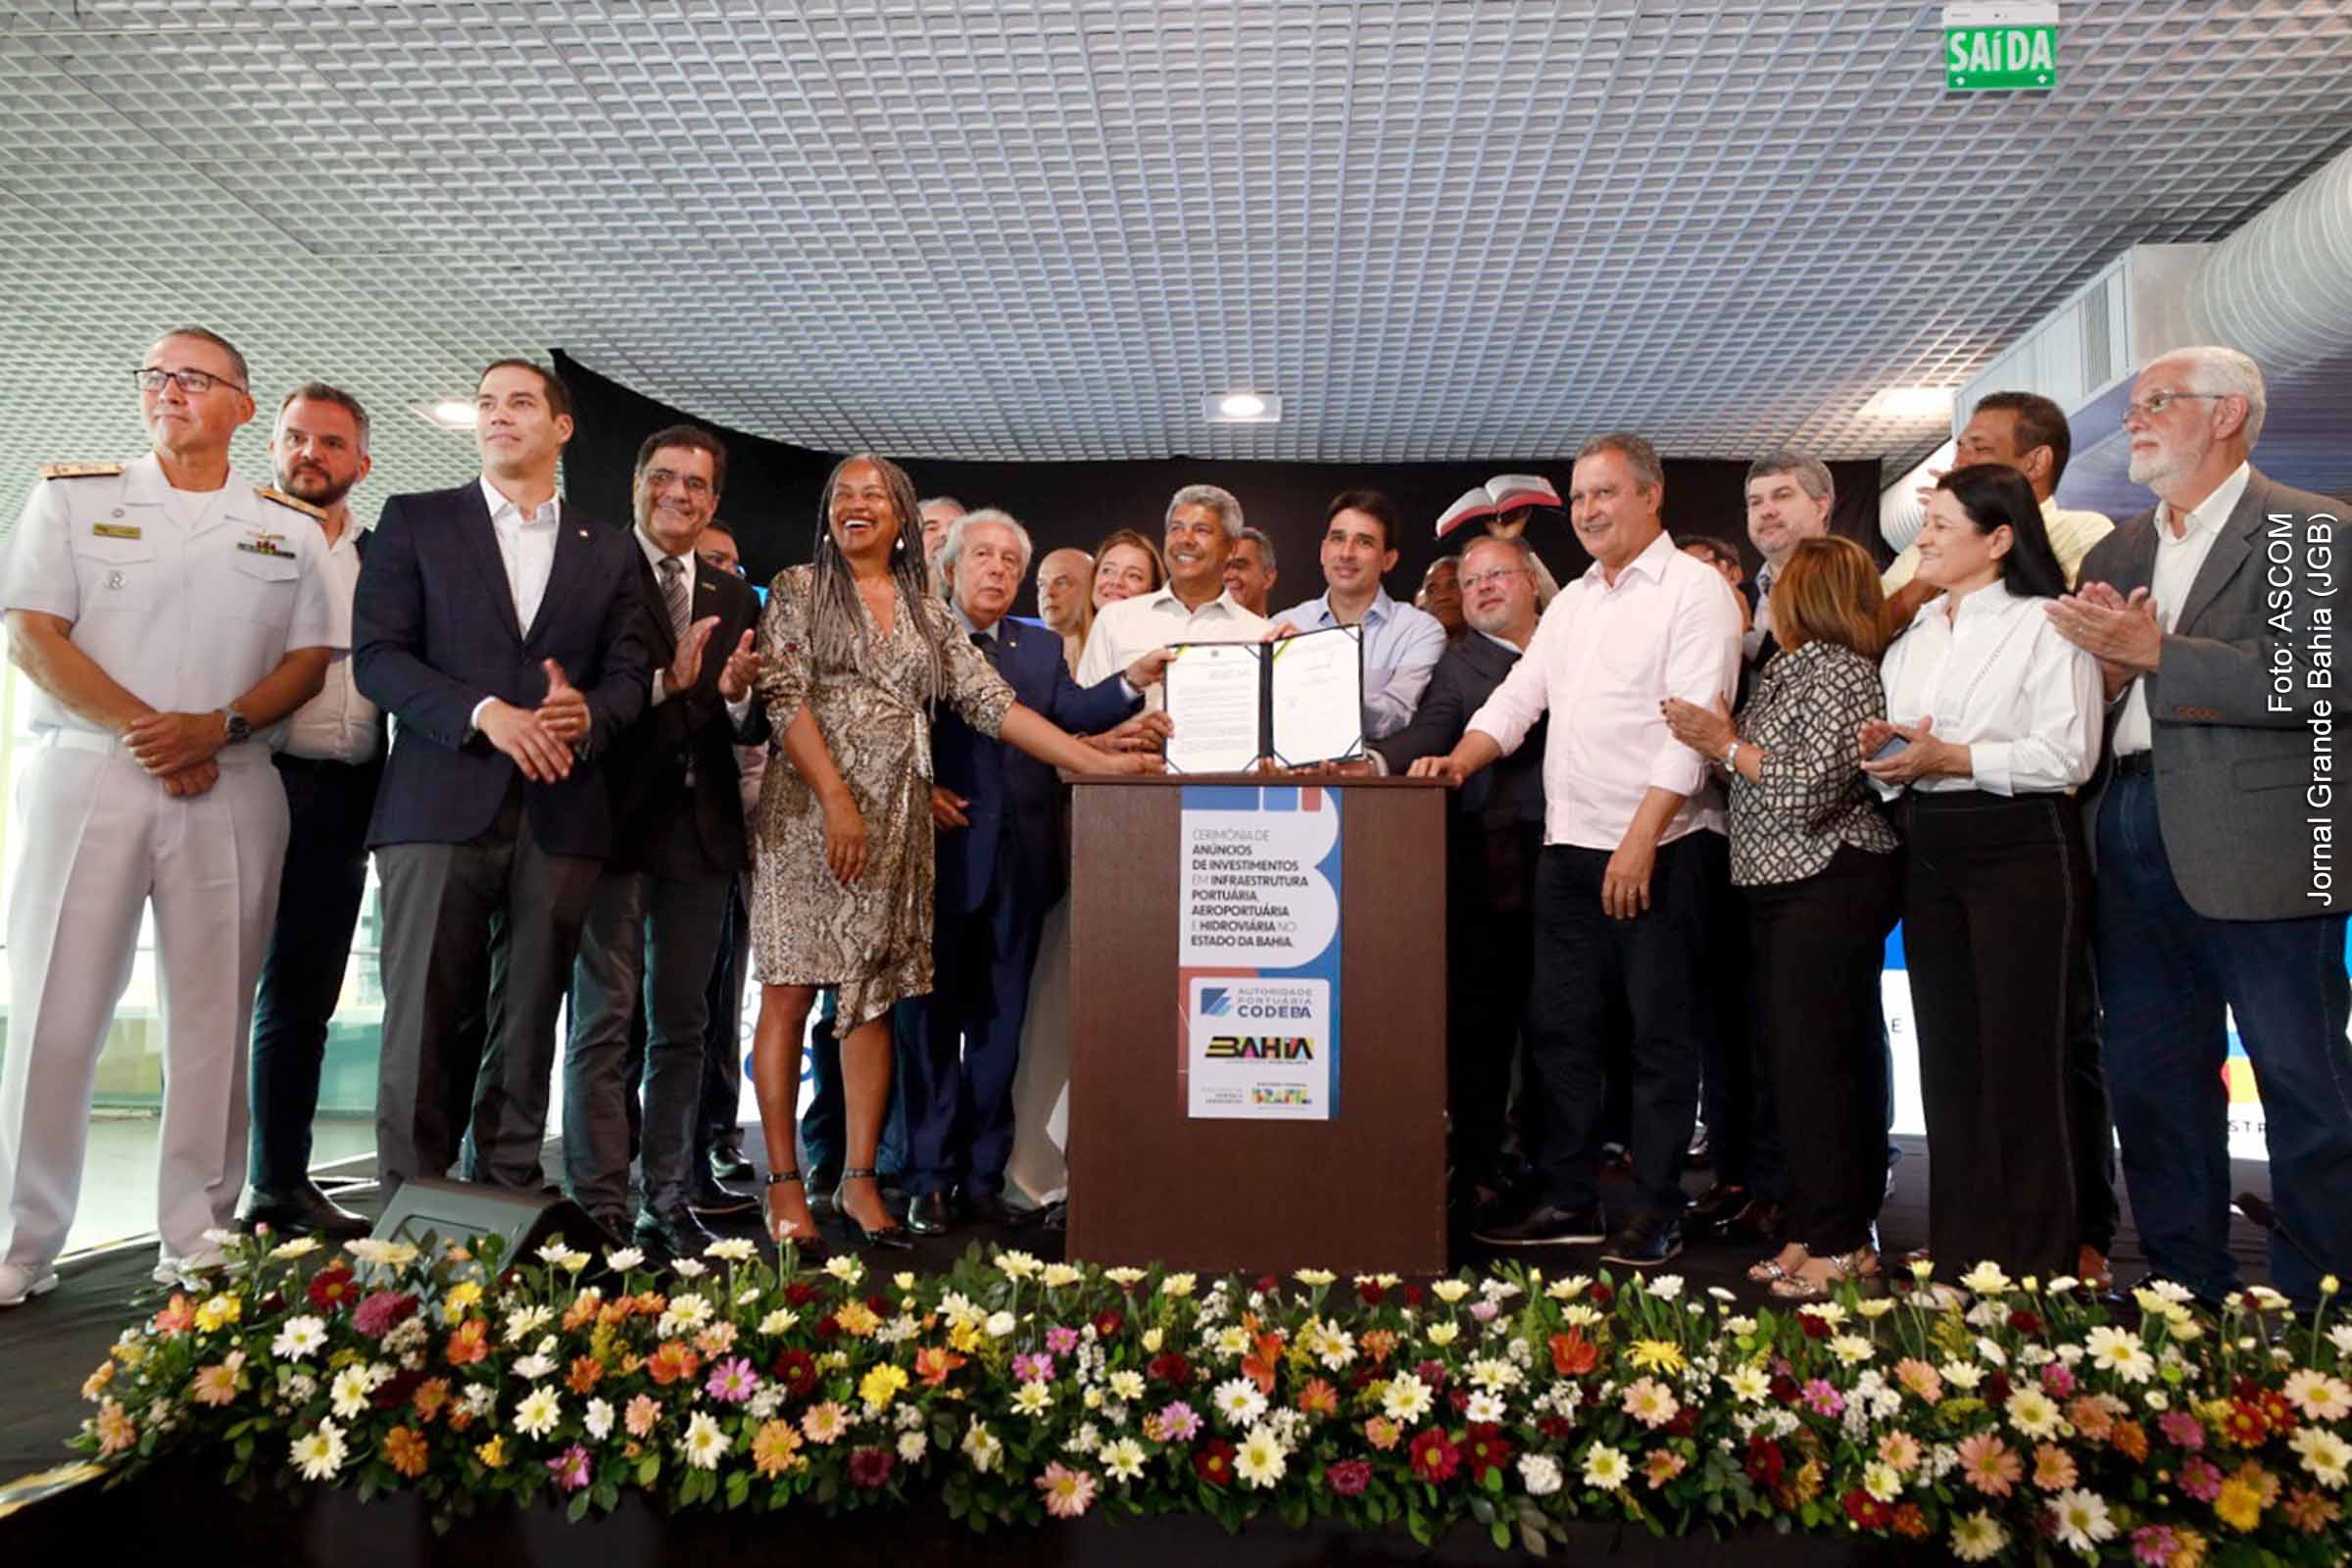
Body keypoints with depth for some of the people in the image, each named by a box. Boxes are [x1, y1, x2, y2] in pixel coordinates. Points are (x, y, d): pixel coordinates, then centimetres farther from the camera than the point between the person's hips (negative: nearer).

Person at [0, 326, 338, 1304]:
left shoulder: (290, 529, 11)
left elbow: (310, 659, 6)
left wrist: (217, 727, -10)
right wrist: (141, 730, -11)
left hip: (232, 791, 1)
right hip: (86, 776, 0)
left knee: (214, 1018, 3)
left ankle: (197, 1242, 11)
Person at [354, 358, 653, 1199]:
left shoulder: (610, 551, 17)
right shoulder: (414, 521, 11)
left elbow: (630, 673, 10)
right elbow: (378, 655, 1)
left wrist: (588, 714, -13)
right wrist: (485, 713, -14)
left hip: (560, 814, 2)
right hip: (440, 806, -1)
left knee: (526, 1029, 5)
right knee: (423, 1026, -2)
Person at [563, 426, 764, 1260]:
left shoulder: (733, 597, 14)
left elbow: (753, 728, 9)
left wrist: (738, 695, -12)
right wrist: (665, 682, -24)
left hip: (701, 829, 5)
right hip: (615, 819, -5)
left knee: (681, 1024, 10)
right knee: (605, 1019, -3)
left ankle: (669, 1201, 18)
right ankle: (601, 1207, 2)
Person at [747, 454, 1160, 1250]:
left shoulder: (927, 610, 15)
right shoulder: (798, 589, 6)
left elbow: (990, 701, 8)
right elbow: (784, 697, -6)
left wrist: (1099, 761, -1)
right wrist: (837, 798, -18)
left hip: (895, 820, 3)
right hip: (808, 811, -3)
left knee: (873, 997, 4)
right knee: (790, 992, -3)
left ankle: (860, 1180, 11)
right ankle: (784, 1181, 5)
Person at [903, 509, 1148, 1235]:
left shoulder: (1041, 648, 15)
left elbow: (1075, 715, -1)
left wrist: (1131, 683, -16)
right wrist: (917, 788, -16)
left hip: (1018, 860, 4)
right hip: (944, 850, -3)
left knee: (1000, 1022, 8)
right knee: (935, 1017, 4)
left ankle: (983, 1175, 17)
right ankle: (930, 1179, 11)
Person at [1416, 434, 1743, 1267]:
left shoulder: (1694, 590, -6)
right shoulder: (1571, 602, 17)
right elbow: (1516, 699, 16)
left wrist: (1641, 838, -20)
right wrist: (1459, 760, -1)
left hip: (1660, 848, -7)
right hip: (1568, 846, 7)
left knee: (1661, 1032, 1)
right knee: (1559, 1025, 9)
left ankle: (1655, 1212, 12)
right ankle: (1569, 1199, 20)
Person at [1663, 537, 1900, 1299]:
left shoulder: (1840, 673, -11)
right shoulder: (1785, 670, 17)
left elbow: (1809, 789, -20)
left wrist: (1726, 744, -13)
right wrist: (1719, 741, 1)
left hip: (1830, 887, -10)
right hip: (1779, 890, 10)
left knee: (1812, 1058, -8)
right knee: (1782, 1051, 12)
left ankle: (1839, 1243, 1)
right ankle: (1815, 1229, 22)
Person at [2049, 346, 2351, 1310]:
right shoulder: (2116, 553, 17)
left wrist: (2157, 654, -16)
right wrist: (2103, 676, -4)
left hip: (2259, 844, -6)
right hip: (2133, 840, 7)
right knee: (2152, 1086, 13)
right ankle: (2187, 1292, 26)